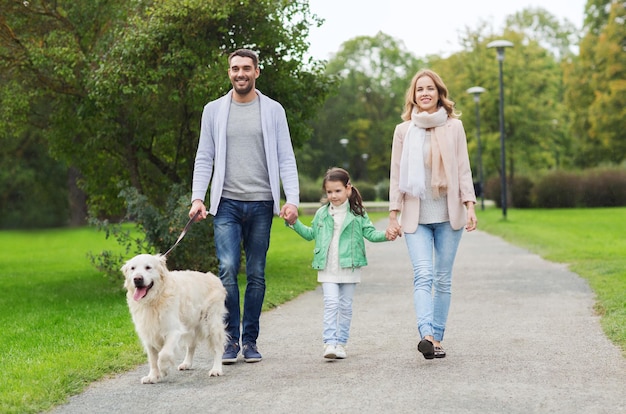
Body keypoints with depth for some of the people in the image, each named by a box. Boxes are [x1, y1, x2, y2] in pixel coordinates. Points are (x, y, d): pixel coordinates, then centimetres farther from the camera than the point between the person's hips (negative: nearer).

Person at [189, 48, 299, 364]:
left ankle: (250, 340, 14)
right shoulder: (214, 110, 9)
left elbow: (286, 159, 4)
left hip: (261, 204, 0)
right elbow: (204, 158, 9)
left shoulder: (273, 110, 7)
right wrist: (197, 197, -4)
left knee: (256, 275, 5)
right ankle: (231, 339, -1)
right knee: (228, 270, -12)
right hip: (227, 204, 0)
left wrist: (292, 200, -8)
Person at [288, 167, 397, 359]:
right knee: (331, 303, -10)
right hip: (327, 269, 0)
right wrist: (295, 223, 11)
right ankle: (329, 342, -13)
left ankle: (341, 343, 14)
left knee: (345, 306, 6)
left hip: (349, 267, 0)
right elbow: (311, 234, 21)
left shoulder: (357, 214, 2)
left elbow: (370, 233, 0)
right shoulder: (321, 214, 9)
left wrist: (385, 235, -17)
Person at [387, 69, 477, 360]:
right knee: (423, 275, -17)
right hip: (416, 217, -1)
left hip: (448, 215, 1)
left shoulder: (454, 127, 7)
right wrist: (393, 215, 2)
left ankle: (437, 339, 12)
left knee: (443, 279, 5)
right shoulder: (403, 130, 7)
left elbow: (463, 169, 6)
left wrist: (470, 206, -5)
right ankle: (426, 335, -30)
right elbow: (396, 175, 7)